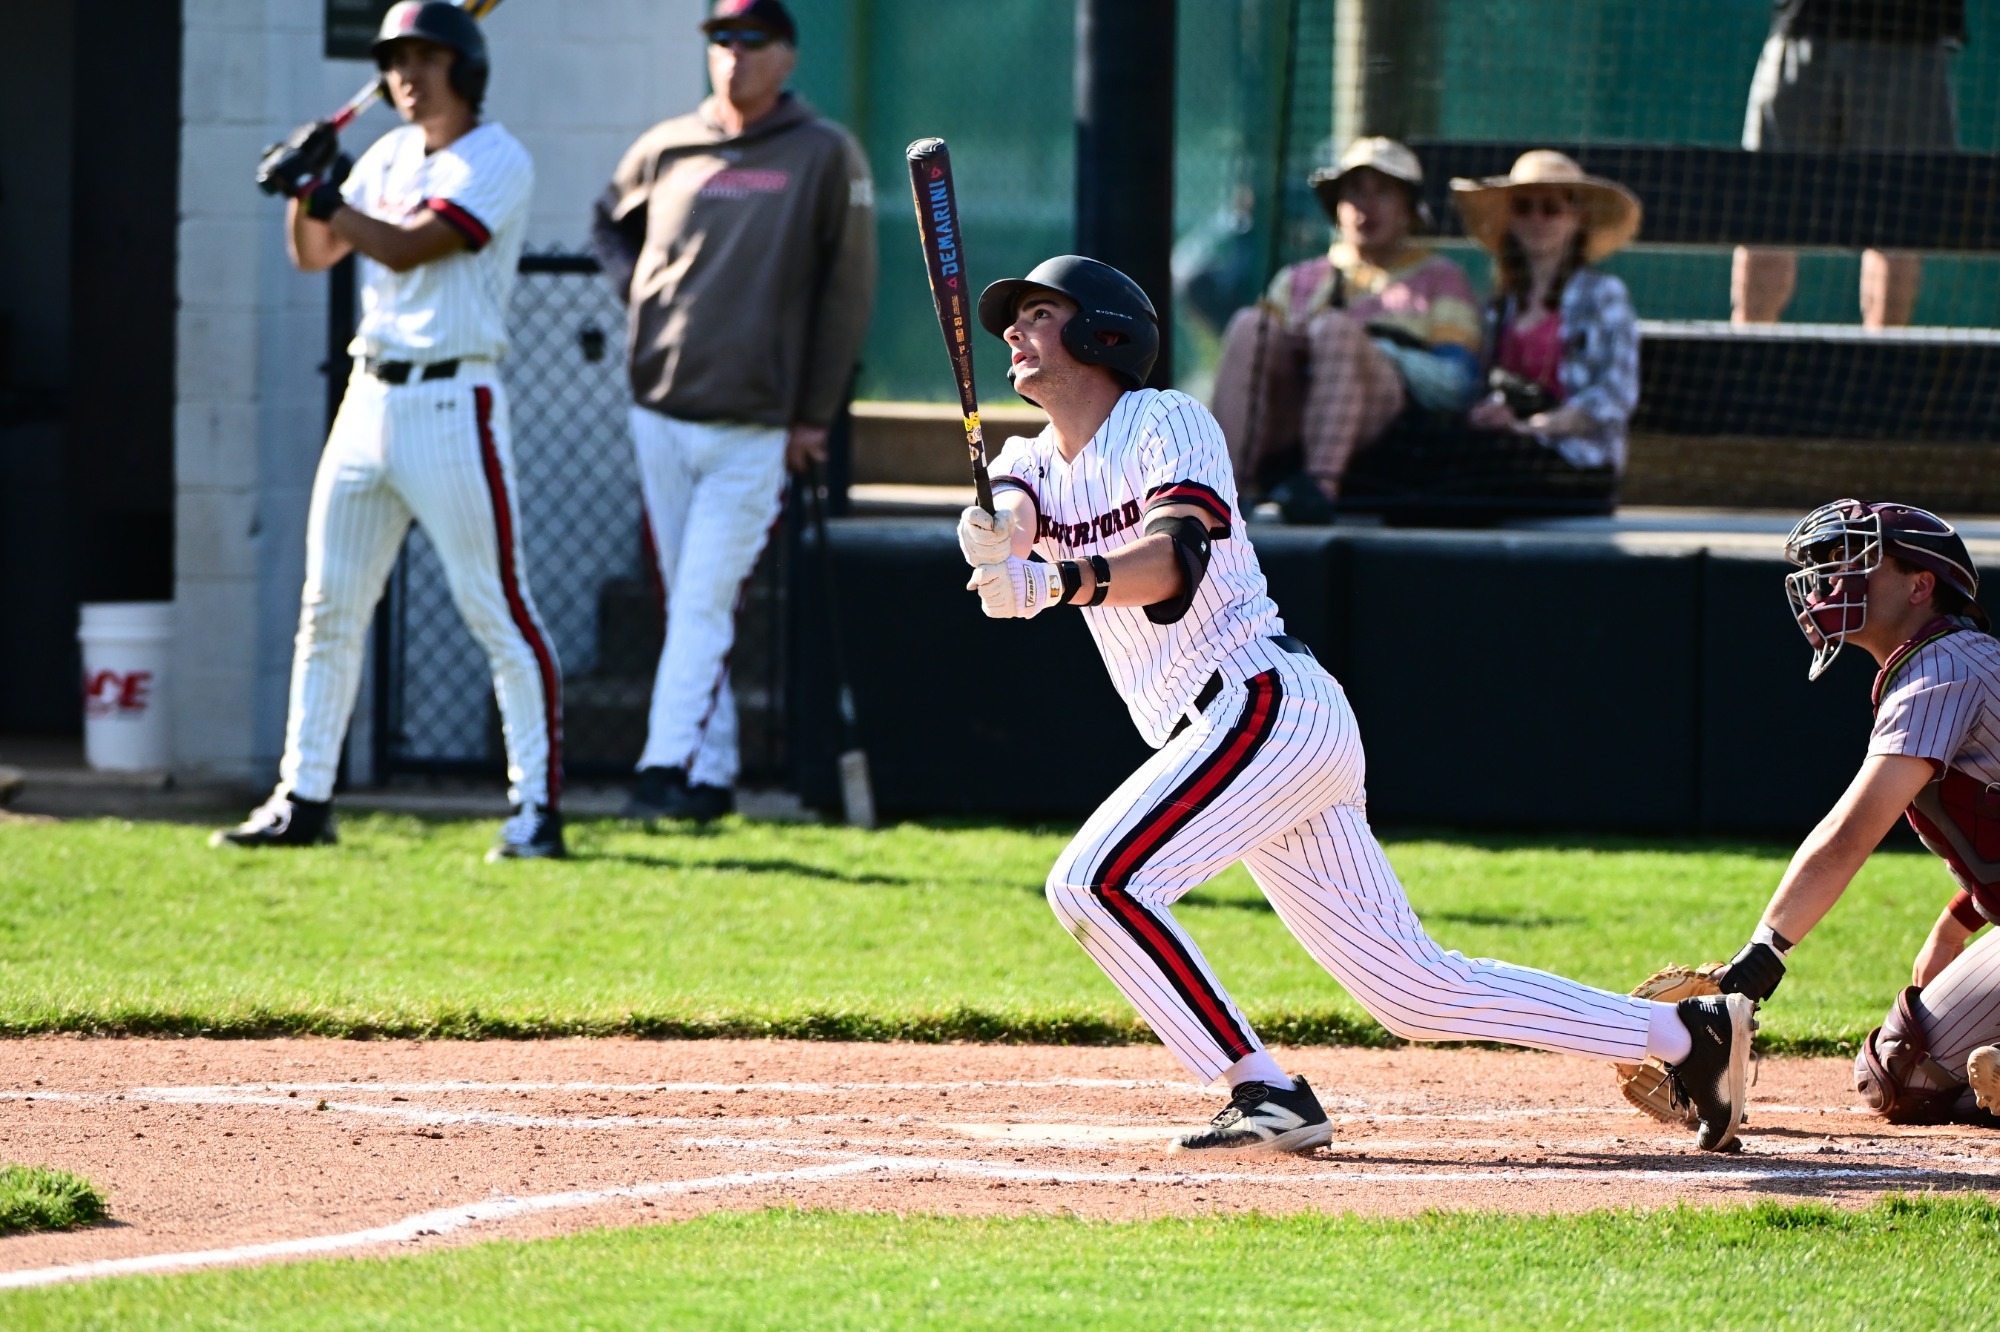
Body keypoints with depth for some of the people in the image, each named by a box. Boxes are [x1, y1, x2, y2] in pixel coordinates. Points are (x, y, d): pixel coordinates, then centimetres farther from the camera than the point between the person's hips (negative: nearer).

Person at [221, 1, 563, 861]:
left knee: (497, 609, -8)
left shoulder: (498, 163, -8)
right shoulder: (389, 158, 15)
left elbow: (409, 248, -18)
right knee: (328, 605, 8)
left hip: (453, 403, -8)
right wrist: (304, 190, -4)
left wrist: (318, 190, -13)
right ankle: (304, 799, 14)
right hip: (371, 396, 8)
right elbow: (316, 254, 14)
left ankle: (536, 805, -6)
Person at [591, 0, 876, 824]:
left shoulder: (823, 156, -2)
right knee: (685, 601, 8)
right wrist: (636, 290, 7)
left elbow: (847, 291, -1)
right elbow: (610, 223, 28)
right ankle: (713, 773, 15)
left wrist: (815, 416, -4)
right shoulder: (666, 148, 8)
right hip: (660, 412, 4)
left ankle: (668, 767, -15)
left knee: (703, 603, -11)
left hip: (752, 428, -4)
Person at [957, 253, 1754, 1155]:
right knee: (1417, 993, 7)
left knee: (1093, 883, -20)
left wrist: (1058, 581, -40)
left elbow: (1175, 556, -22)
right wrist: (993, 543, -30)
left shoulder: (1167, 423, -3)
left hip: (1270, 707, -8)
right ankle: (1687, 1034, 13)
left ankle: (1267, 1096, -18)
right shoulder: (1033, 464, 18)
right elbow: (1009, 522, -5)